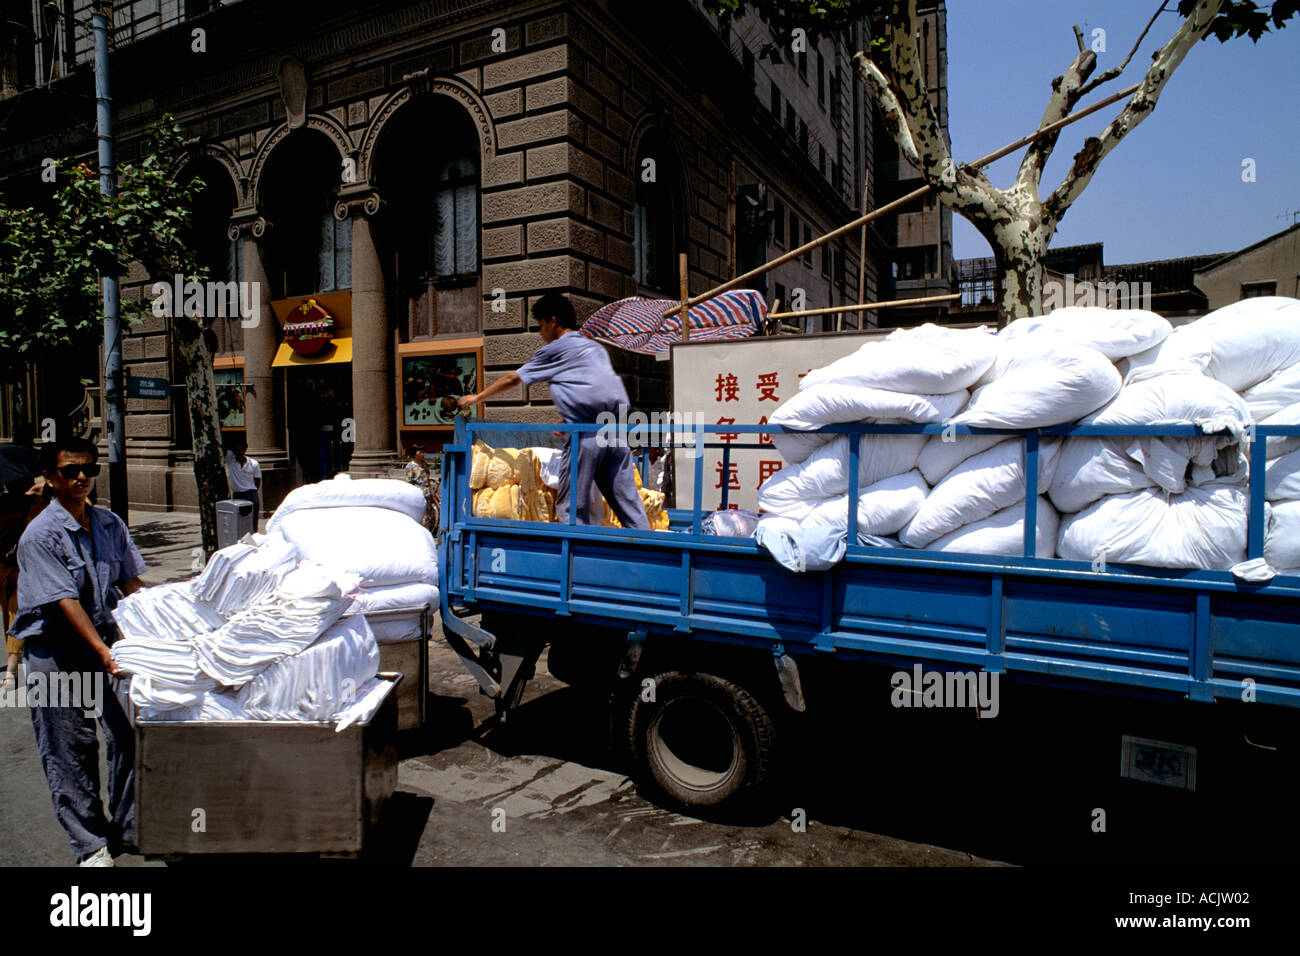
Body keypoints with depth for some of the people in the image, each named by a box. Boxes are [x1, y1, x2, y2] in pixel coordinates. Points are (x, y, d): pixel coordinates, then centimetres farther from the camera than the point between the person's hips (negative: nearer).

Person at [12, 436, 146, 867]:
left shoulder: (110, 524, 3)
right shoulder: (39, 535, -14)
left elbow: (131, 583, 8)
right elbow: (65, 601, -20)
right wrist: (101, 651, -26)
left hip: (107, 640, 5)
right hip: (55, 651, -4)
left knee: (127, 734, 6)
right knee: (70, 750, 5)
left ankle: (129, 829, 22)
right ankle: (91, 843, 20)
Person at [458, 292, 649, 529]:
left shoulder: (555, 349, 6)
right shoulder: (596, 347, 25)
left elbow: (513, 379, 15)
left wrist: (477, 397, 28)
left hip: (587, 435, -7)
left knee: (570, 507, 0)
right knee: (627, 501, 6)